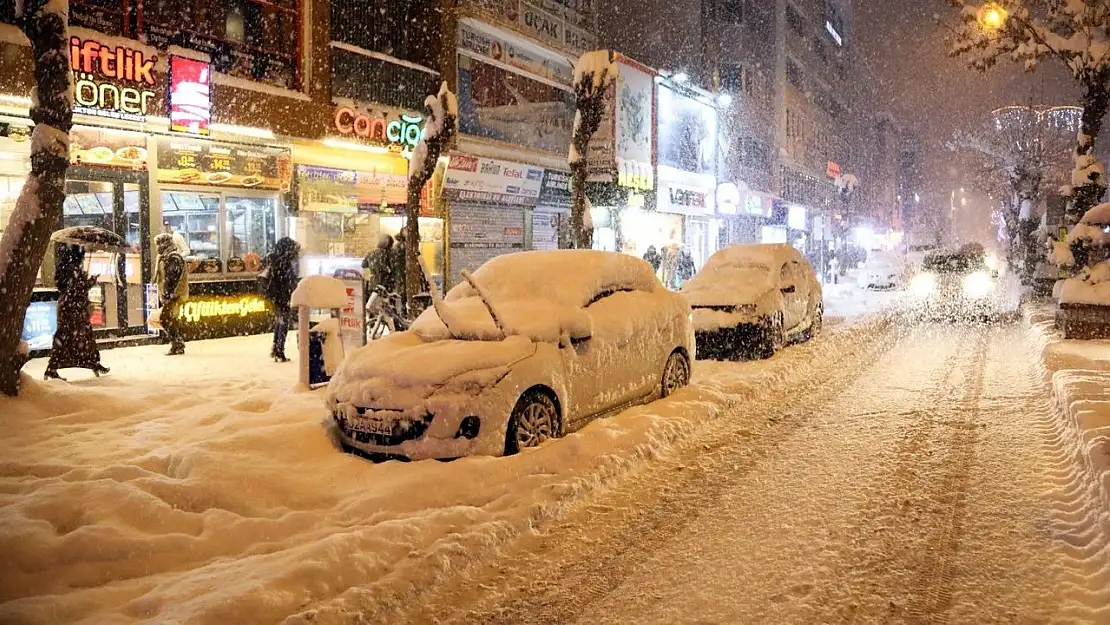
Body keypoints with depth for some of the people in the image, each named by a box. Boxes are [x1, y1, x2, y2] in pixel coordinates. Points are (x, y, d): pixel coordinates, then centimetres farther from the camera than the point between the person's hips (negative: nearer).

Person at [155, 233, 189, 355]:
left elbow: (174, 278, -22)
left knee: (166, 319, -13)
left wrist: (168, 294, -24)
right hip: (171, 295, 11)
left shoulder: (173, 257, -14)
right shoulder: (166, 257, 20)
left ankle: (177, 345, -11)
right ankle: (178, 346, 17)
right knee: (172, 320, 12)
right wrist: (164, 294, 22)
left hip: (175, 295, -11)